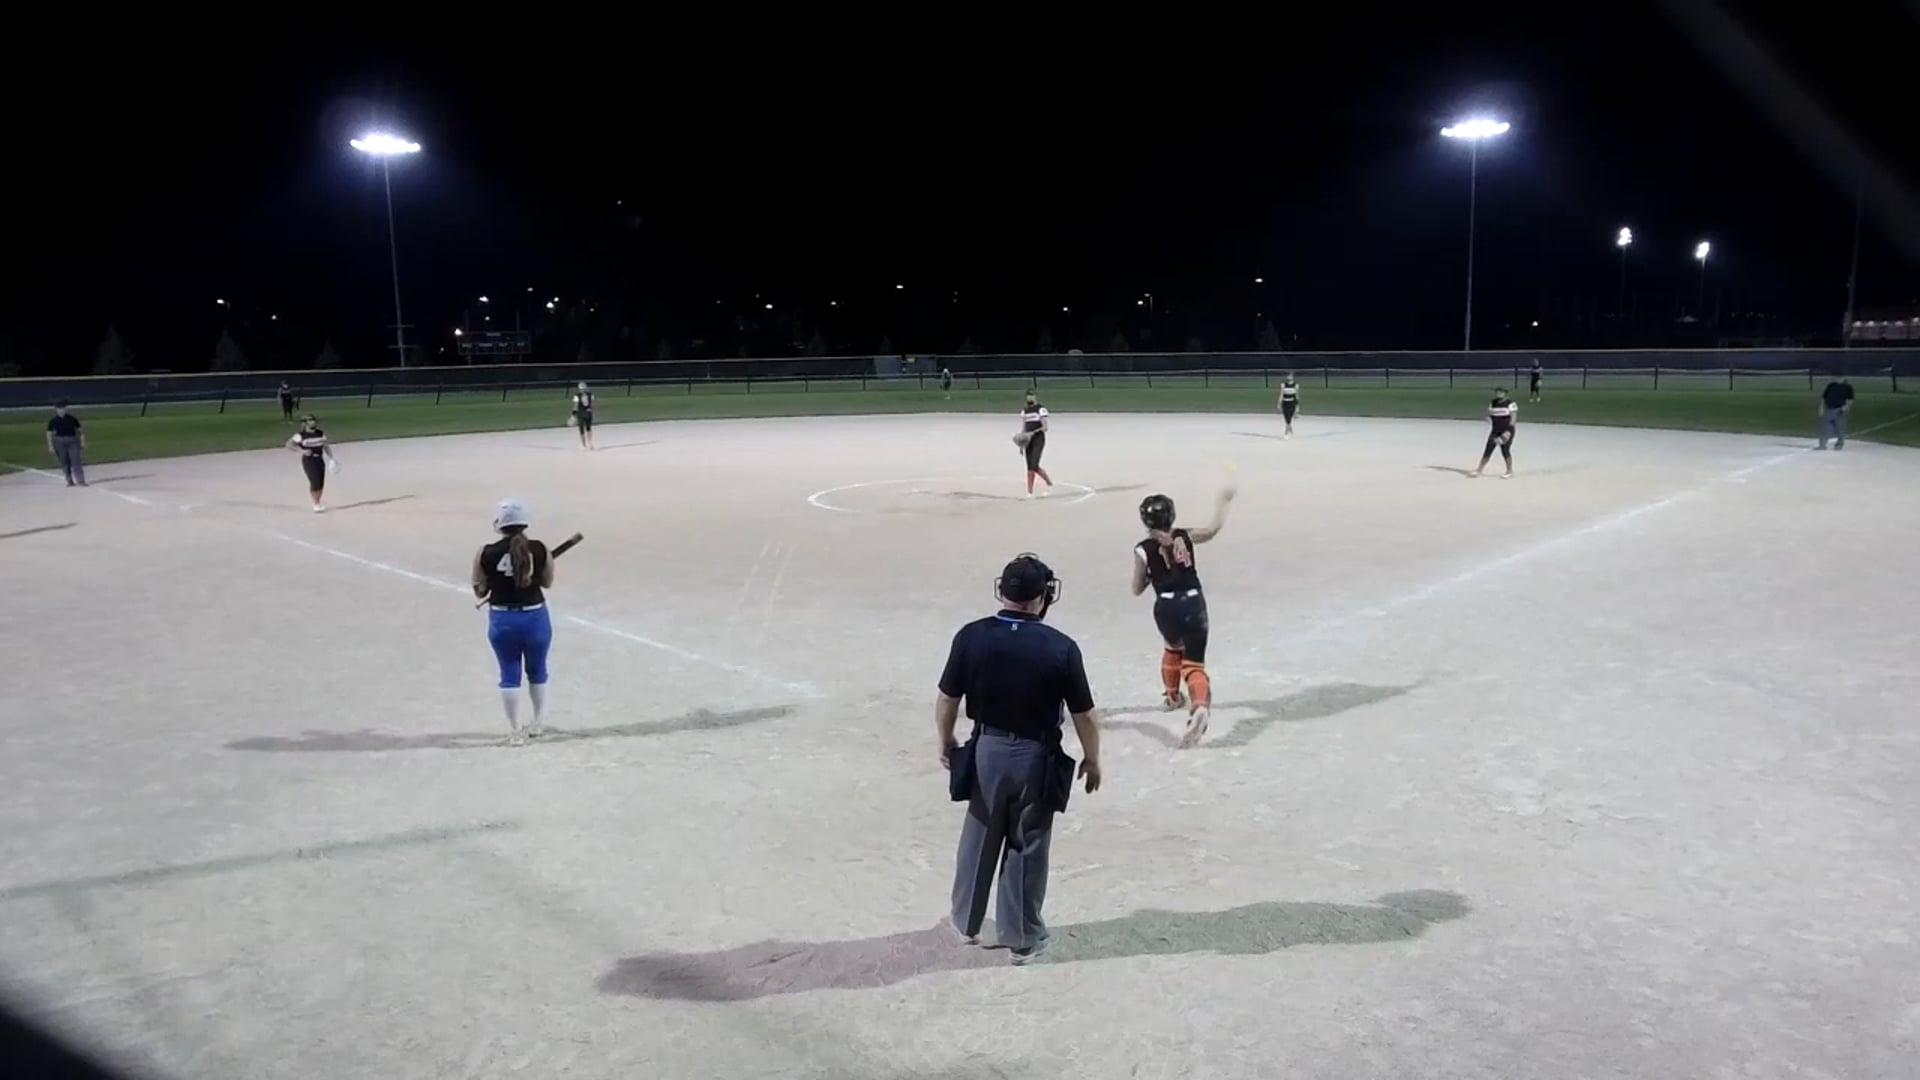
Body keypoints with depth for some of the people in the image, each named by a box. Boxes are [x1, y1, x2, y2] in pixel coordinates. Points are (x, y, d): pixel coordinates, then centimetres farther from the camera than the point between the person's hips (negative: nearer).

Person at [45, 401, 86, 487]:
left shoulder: (72, 419, 3)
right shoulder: (53, 421, 1)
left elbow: (79, 431, 7)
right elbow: (49, 434, 2)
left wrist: (82, 442, 1)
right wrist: (50, 446, -4)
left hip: (73, 441, -1)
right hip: (60, 442, 1)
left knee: (76, 461, -7)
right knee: (64, 463, 6)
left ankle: (81, 480, -9)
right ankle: (70, 481, 14)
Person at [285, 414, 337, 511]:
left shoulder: (321, 434, 5)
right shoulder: (301, 435, -8)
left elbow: (326, 447, 11)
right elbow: (289, 445, -7)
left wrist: (331, 459, 3)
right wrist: (302, 451, -19)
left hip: (320, 459, 5)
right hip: (308, 460, -5)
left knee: (321, 483, 6)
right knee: (315, 483, -12)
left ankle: (318, 503, 22)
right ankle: (316, 504, 2)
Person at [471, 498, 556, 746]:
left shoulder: (486, 554, -11)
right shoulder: (540, 550, -10)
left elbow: (480, 591, 1)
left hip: (502, 620, -1)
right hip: (534, 617, 1)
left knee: (509, 674, 11)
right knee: (537, 670, 20)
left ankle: (514, 731, 15)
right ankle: (539, 721, 36)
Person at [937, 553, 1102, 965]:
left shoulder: (971, 636, -11)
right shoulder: (1061, 648, -16)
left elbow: (946, 701, -3)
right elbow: (1084, 716, -9)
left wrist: (946, 743, 14)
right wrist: (1092, 760, 7)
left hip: (986, 751, 2)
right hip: (1036, 757, -2)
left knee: (978, 838, 21)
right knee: (1027, 847, 13)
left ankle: (966, 921, 37)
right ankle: (1022, 938, 26)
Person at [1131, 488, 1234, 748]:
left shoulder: (1143, 550, -5)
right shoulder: (1185, 537, 0)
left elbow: (1137, 589, 3)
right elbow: (1214, 529, 18)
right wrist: (1223, 501, 30)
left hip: (1166, 607, 0)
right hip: (1193, 603, 0)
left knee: (1173, 648, 33)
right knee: (1194, 662, 1)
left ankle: (1172, 695, 49)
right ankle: (1200, 706, -25)